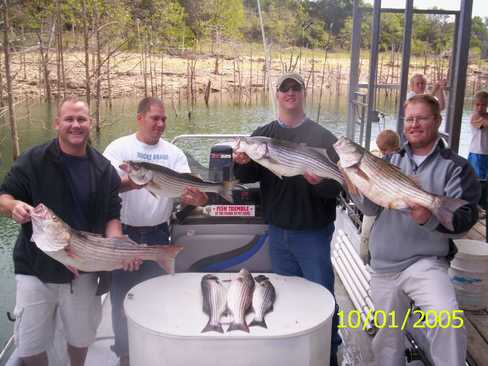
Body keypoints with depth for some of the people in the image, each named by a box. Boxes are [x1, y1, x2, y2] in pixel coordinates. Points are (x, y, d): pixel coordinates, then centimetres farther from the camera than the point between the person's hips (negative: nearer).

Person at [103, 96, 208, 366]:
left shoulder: (173, 153, 2)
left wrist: (197, 198, -29)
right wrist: (131, 182, -36)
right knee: (122, 294, 8)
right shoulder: (119, 147, -5)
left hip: (158, 234, 3)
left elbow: (186, 190, -5)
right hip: (124, 232, -2)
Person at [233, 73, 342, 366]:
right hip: (278, 231, 4)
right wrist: (242, 163, -20)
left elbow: (337, 185, -12)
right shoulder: (262, 136, 4)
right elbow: (247, 177, 1)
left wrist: (320, 182, -33)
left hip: (313, 232, -4)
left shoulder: (324, 138, -8)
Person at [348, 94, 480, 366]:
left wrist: (430, 219, -30)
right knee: (387, 341, 16)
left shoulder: (455, 167, -2)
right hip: (384, 265, 4)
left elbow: (464, 219, -11)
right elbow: (372, 208, 3)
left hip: (426, 262, -4)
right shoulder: (390, 161, 9)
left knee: (447, 319, -32)